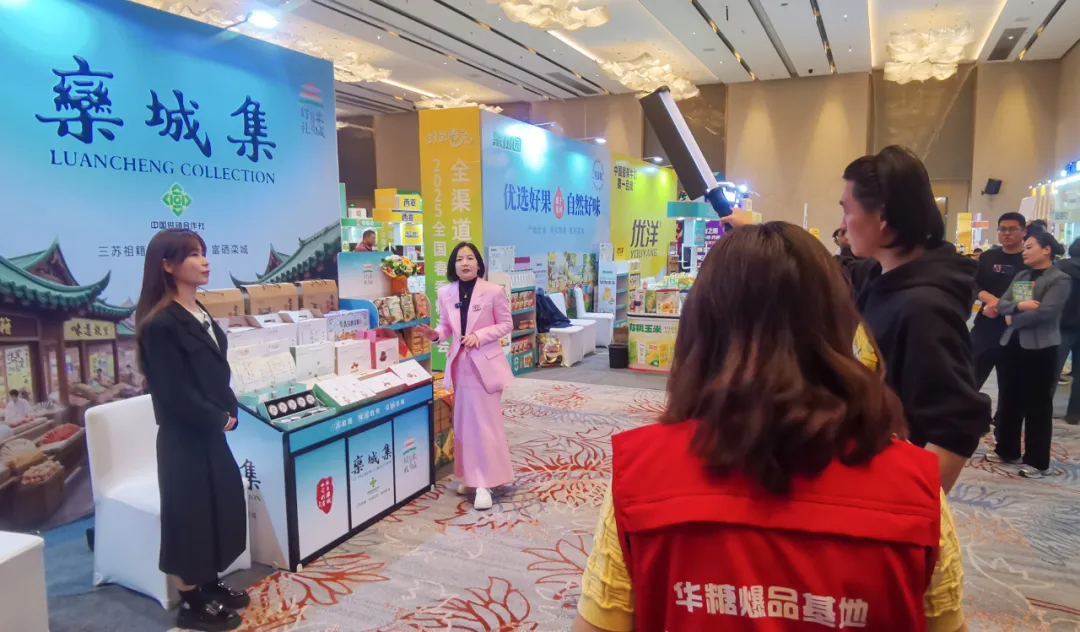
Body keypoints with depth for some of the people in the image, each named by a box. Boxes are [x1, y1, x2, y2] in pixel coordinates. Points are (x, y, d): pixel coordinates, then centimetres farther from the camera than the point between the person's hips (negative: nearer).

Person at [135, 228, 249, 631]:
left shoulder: (199, 314, 8)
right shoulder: (160, 323, -20)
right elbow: (175, 393, -22)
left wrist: (229, 411, 0)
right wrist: (218, 419, -11)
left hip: (211, 430, 9)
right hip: (184, 436, -9)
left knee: (219, 502, 17)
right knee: (189, 511, 4)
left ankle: (209, 585, 34)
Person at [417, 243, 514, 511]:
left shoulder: (494, 291, -11)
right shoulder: (445, 293, 1)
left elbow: (507, 324, -5)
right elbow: (446, 327, 10)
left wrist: (480, 335, -19)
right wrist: (435, 334, -12)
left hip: (485, 363, -5)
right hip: (459, 363, 5)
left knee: (485, 423, -3)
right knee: (464, 422, 13)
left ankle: (485, 483, 4)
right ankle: (471, 476, 27)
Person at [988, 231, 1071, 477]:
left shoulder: (1059, 279, -7)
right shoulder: (1021, 276, 14)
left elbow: (1046, 312, -20)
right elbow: (1001, 304, 5)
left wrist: (1013, 319, -8)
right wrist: (1019, 305, -16)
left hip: (1040, 348, -7)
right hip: (1013, 344, 7)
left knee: (1037, 405, 1)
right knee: (1009, 400, 13)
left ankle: (1038, 461, 10)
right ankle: (1007, 450, 27)